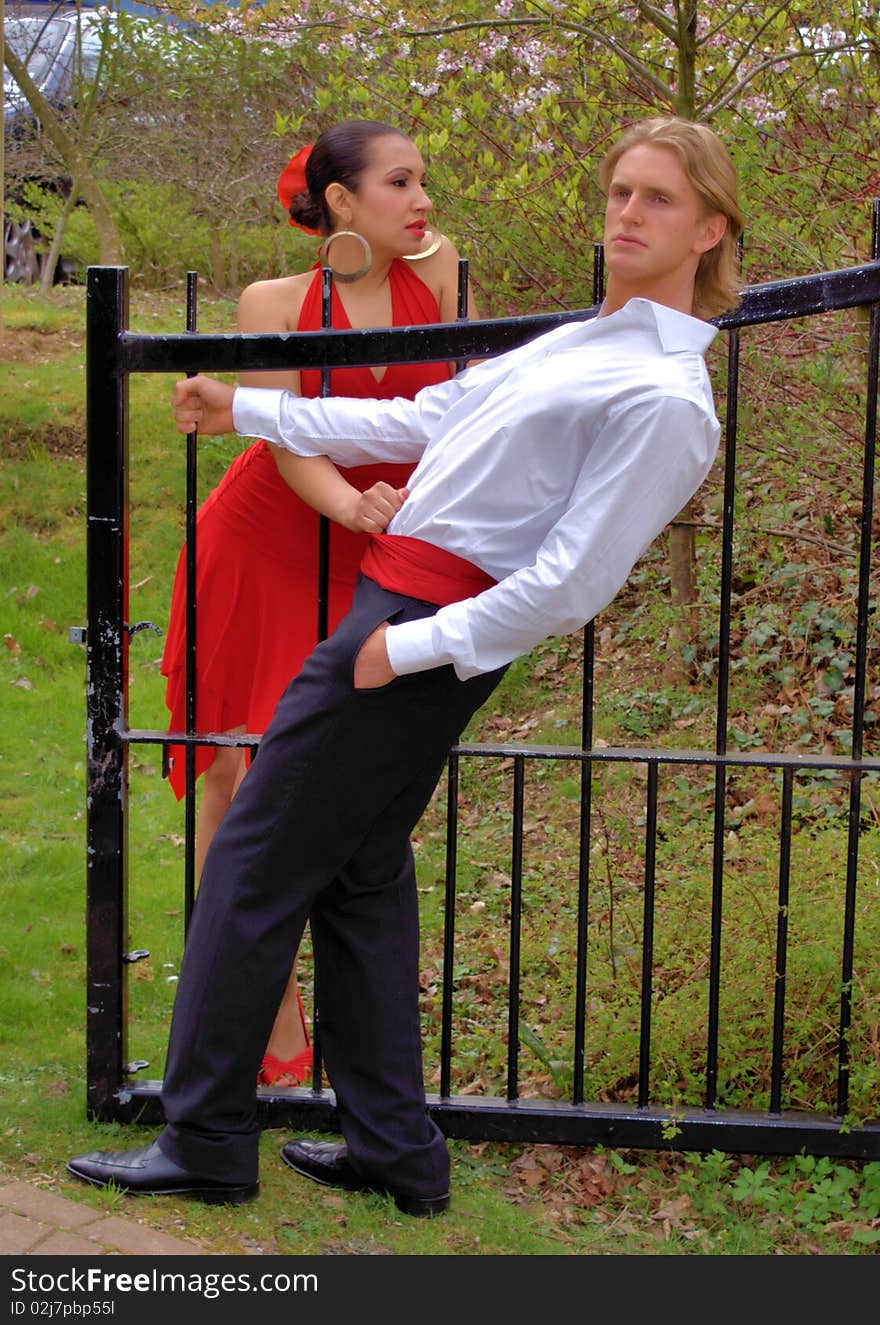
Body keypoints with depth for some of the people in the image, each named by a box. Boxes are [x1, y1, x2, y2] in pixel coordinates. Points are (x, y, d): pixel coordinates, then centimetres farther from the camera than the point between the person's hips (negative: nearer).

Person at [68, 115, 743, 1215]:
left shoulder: (663, 399, -13)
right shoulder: (585, 343, 16)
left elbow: (574, 585, -18)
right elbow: (420, 421, 22)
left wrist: (410, 646, -18)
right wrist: (245, 411, 24)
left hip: (434, 626, -9)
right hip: (407, 612, 9)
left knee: (255, 865, -2)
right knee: (360, 872, 14)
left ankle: (206, 1143, 10)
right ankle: (396, 1152, 22)